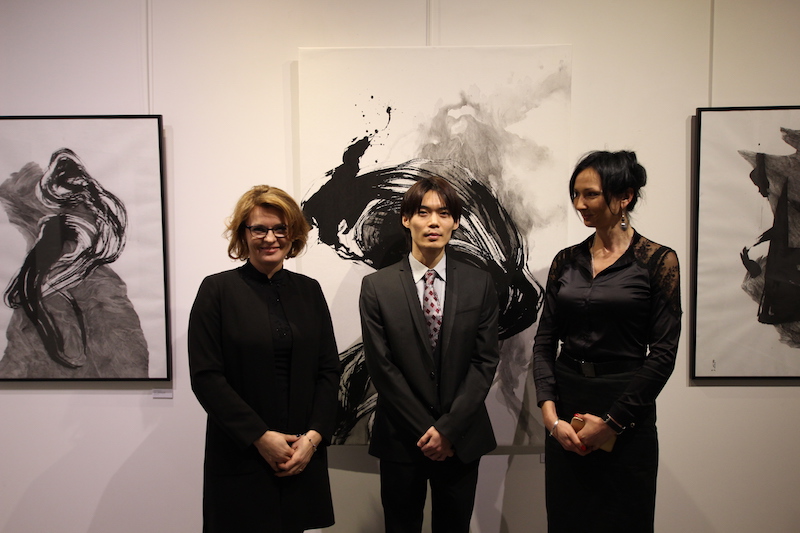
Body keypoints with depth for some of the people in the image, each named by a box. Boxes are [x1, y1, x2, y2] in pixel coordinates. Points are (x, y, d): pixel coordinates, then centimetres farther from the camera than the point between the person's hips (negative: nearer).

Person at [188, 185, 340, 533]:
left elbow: (329, 370, 4)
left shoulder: (309, 290, 5)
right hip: (240, 458, -3)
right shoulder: (217, 290, -4)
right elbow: (205, 376, -10)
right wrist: (260, 437, -12)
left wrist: (314, 435, -7)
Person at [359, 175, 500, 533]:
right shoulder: (376, 286, -6)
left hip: (462, 439, 1)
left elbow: (485, 360, -4)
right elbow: (381, 366, -8)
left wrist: (448, 428, -10)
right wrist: (424, 430, -9)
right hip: (401, 438, -1)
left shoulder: (479, 284, -1)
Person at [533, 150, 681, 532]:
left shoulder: (658, 261, -5)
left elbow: (662, 353, -9)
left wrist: (612, 421, -11)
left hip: (626, 413, -3)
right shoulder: (566, 261, 5)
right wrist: (550, 412, -8)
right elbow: (544, 340, 3)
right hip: (565, 409, 4)